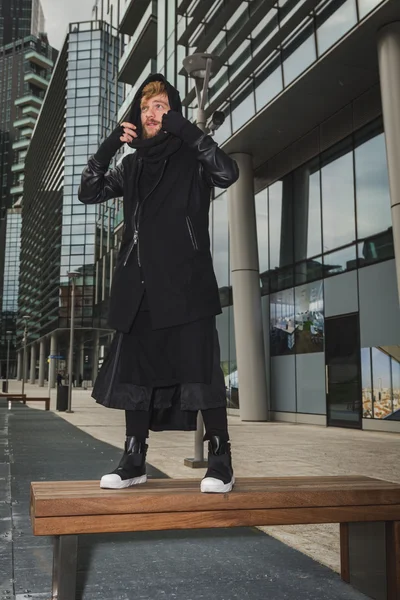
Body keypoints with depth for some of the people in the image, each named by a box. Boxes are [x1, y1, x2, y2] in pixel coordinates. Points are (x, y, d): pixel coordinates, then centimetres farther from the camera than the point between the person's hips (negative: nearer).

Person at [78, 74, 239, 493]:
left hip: (186, 282, -5)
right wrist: (108, 146, 0)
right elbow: (89, 193, 12)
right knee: (134, 370, 5)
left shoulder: (193, 157, 6)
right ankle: (134, 462, 13)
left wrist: (187, 130, -16)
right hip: (139, 285, 5)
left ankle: (220, 462, -2)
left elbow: (228, 174, -13)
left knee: (200, 369, -8)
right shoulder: (132, 166, 19)